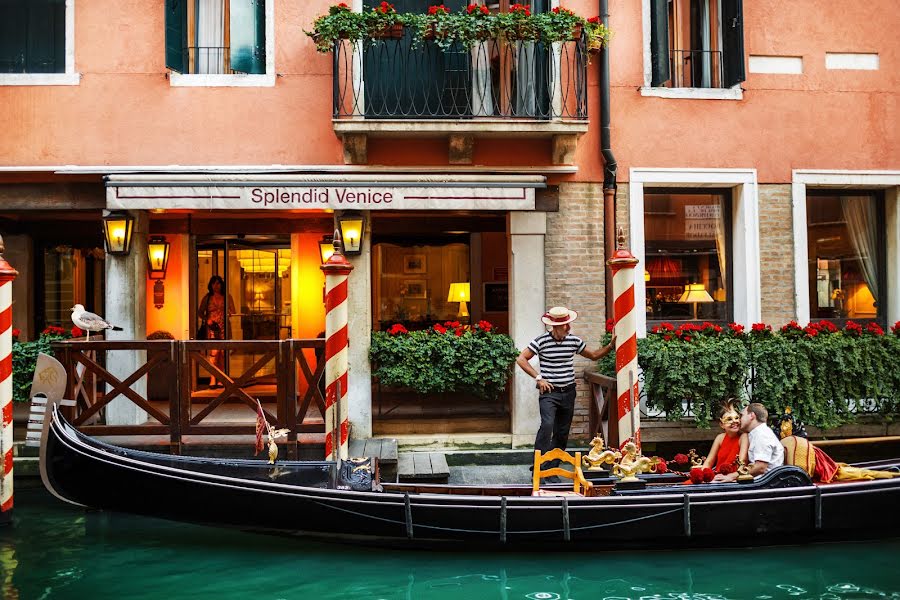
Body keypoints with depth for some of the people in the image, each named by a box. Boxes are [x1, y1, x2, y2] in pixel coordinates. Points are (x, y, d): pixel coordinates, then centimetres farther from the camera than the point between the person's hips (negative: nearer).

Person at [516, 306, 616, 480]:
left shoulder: (574, 341, 4)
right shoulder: (541, 341, -8)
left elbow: (593, 355, 18)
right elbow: (521, 359, -4)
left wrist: (611, 346, 4)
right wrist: (538, 378, -9)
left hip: (568, 393, 5)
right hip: (549, 392, -5)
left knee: (562, 434, 7)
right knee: (547, 424, -24)